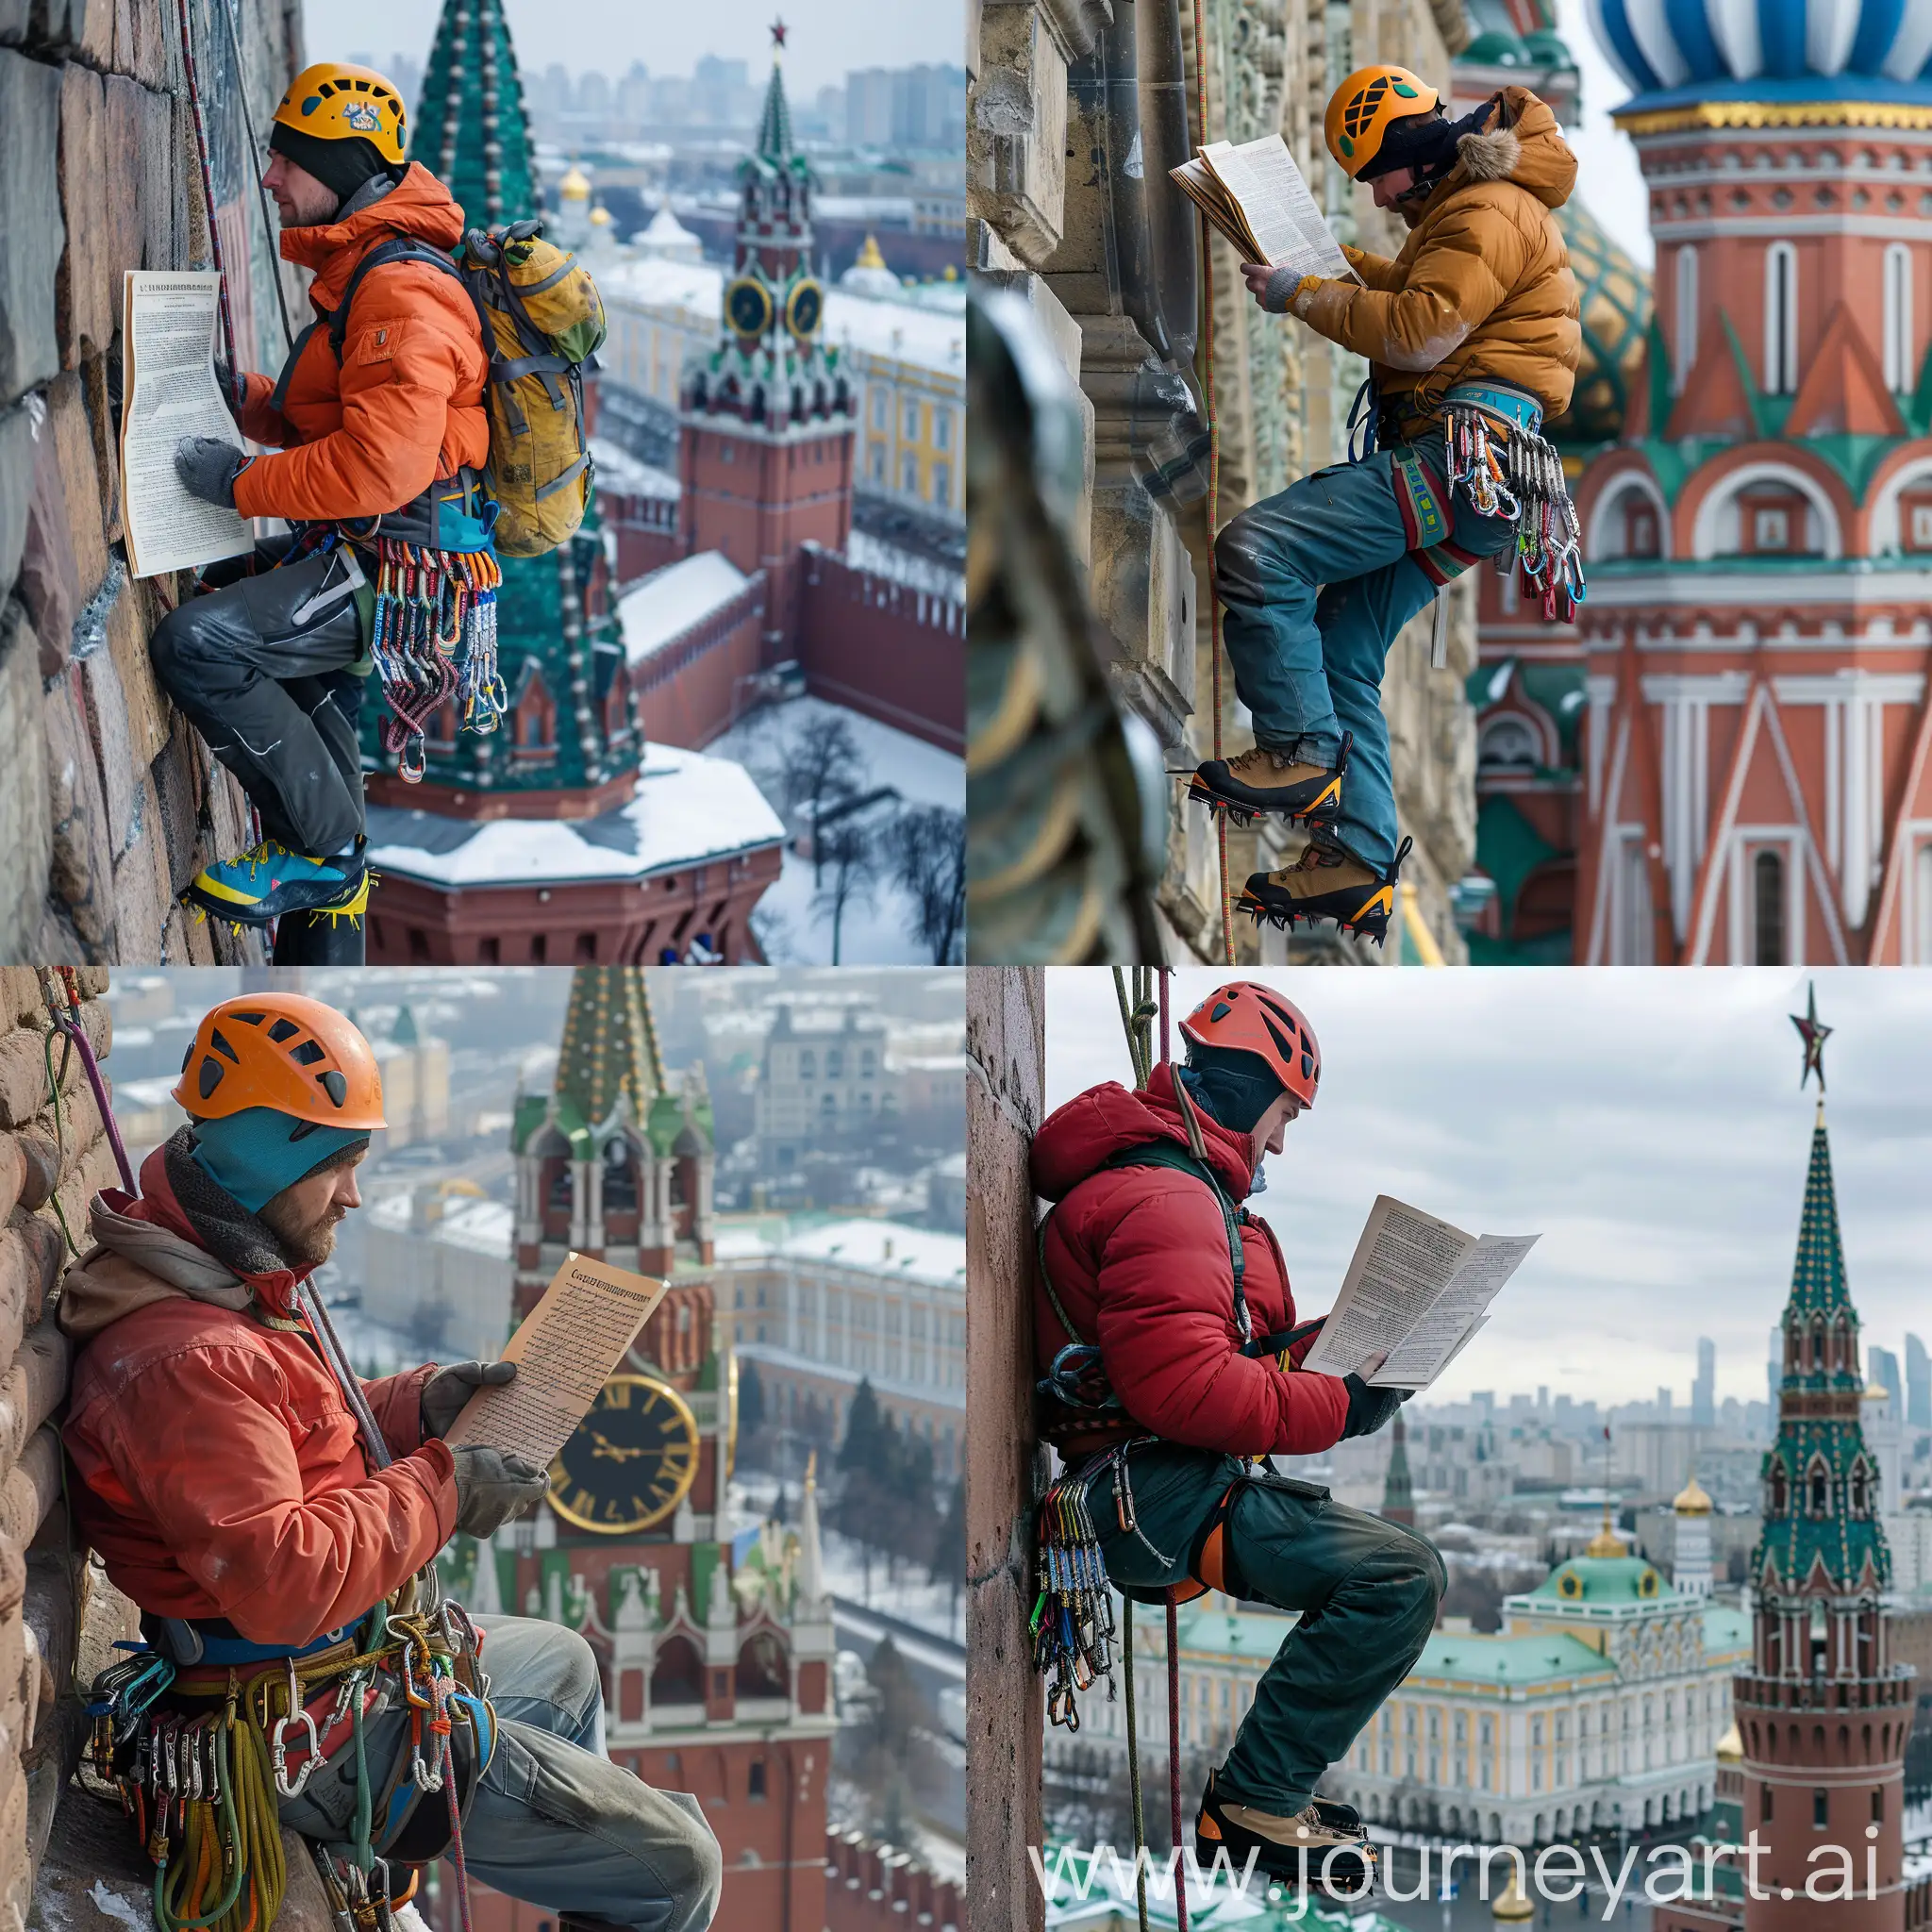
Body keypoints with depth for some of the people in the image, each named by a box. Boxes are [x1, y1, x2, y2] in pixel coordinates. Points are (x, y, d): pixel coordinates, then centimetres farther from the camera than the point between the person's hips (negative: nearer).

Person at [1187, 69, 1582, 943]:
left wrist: (1302, 296, -12)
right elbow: (1426, 292, 45)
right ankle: (1358, 867, 5)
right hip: (1446, 475, 11)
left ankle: (1301, 749, -17)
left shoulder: (1488, 213, -9)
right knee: (1341, 655, 10)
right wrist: (1349, 265, 29)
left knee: (1254, 550, -21)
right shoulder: (1464, 211, 26)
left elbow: (1419, 331, -20)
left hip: (1457, 465, -11)